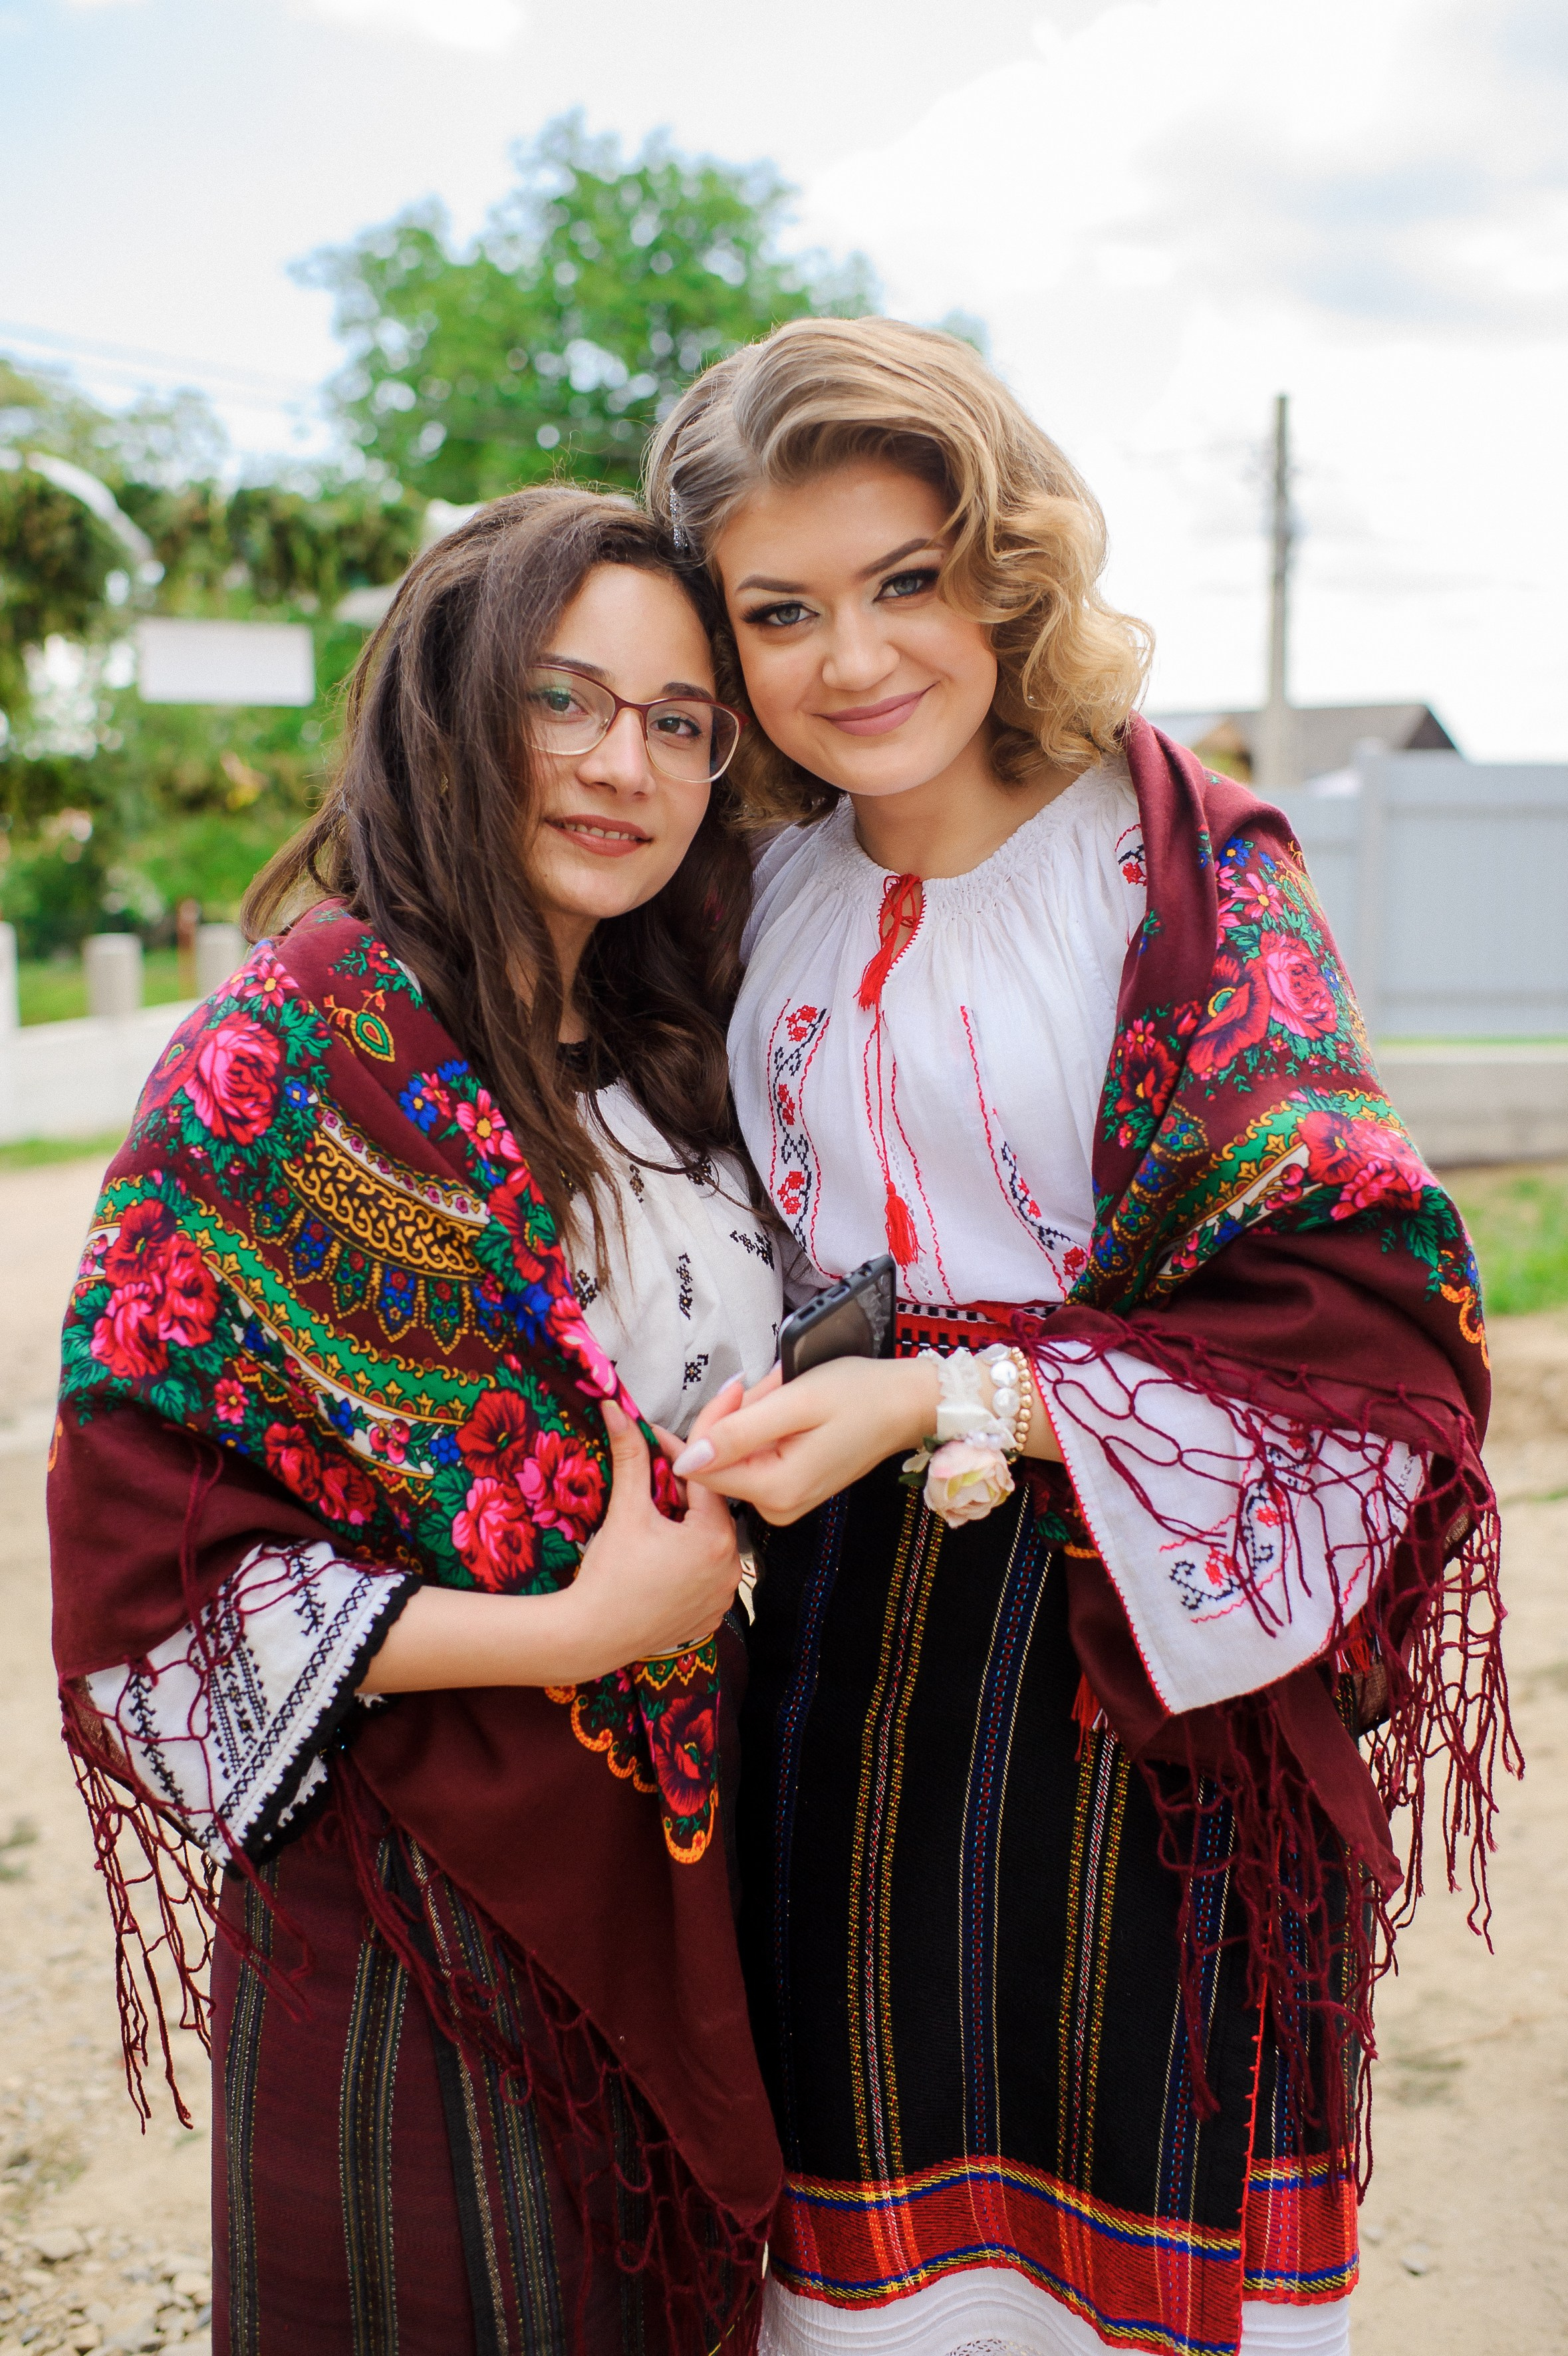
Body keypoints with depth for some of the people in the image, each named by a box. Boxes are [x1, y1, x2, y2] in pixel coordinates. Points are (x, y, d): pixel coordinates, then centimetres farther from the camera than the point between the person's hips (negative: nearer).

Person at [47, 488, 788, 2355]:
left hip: (665, 1862, 7)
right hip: (422, 1907, -7)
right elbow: (143, 1552, -17)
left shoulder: (659, 1064, 8)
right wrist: (579, 1630, -21)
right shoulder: (301, 1046, -14)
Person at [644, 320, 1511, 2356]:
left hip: (1133, 1646, -4)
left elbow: (1345, 1311, -16)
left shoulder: (1186, 863, -10)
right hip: (842, 1637, 4)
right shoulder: (773, 885, 6)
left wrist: (947, 1403, -23)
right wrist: (765, 1422, 3)